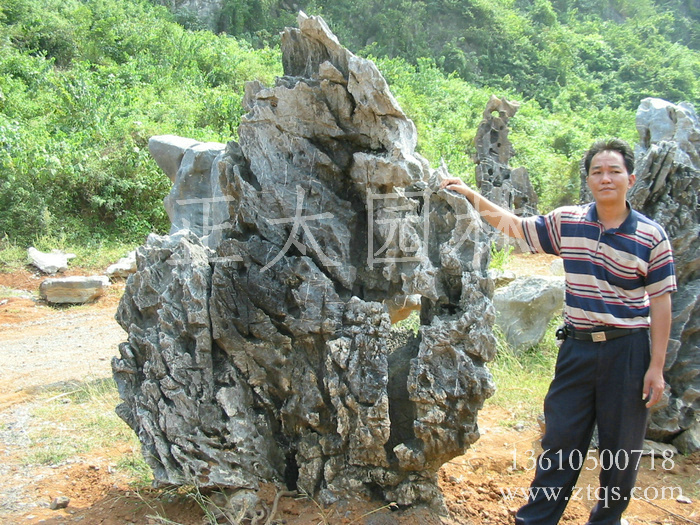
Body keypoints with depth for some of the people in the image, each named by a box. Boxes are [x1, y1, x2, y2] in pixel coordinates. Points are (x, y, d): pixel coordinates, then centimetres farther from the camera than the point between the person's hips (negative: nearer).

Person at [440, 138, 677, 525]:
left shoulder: (651, 236, -6)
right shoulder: (567, 222, 1)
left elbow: (660, 303, -4)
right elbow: (514, 226, 12)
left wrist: (656, 366, -7)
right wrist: (471, 196, 6)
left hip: (628, 351, -2)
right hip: (577, 348, 2)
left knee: (621, 449, 11)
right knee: (560, 440, 9)